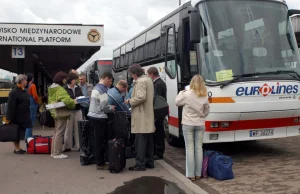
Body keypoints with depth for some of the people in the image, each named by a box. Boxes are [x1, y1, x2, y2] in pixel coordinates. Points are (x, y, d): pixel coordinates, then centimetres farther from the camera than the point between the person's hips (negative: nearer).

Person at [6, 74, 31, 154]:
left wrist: (27, 116, 18)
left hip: (23, 117, 9)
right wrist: (9, 118, -20)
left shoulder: (24, 91, 12)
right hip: (16, 117, -8)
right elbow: (11, 106, -18)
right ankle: (16, 149, 11)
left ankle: (18, 148, 22)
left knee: (21, 132, 13)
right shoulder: (14, 92, -15)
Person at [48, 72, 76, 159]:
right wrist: (73, 102, -14)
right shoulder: (60, 89, -19)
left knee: (56, 132, 19)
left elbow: (50, 101, 18)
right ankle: (57, 153, 3)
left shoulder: (51, 89, 12)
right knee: (59, 133, -3)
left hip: (54, 112, 10)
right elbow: (66, 100, -31)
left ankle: (53, 151, 26)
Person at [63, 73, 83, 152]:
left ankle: (79, 146, 15)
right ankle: (67, 146, 12)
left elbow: (82, 96, 16)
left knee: (78, 128, 7)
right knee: (69, 129, 2)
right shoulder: (65, 89, -5)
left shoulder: (78, 88, 10)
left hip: (78, 110, 4)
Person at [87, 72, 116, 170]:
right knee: (101, 142, -1)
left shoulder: (96, 87, 14)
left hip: (93, 116, 9)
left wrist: (110, 106, 13)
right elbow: (104, 106, -18)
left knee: (98, 141, 14)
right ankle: (100, 164, 7)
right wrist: (112, 109, 0)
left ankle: (99, 161, 22)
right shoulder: (102, 89, -16)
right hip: (99, 118, -9)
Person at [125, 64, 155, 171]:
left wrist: (130, 101, -11)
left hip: (141, 117, -10)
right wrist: (132, 100, 17)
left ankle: (140, 164, 1)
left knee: (140, 141, -4)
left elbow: (141, 97, -26)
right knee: (148, 141, 15)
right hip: (148, 115, 10)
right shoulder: (148, 79, 17)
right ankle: (149, 162, 23)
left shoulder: (141, 81, -14)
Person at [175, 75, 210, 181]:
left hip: (188, 124, -2)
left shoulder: (187, 94, -12)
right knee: (199, 148, 9)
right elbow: (207, 111, 7)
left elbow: (177, 102, 4)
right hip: (200, 124, 3)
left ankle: (191, 174, 4)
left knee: (190, 148, 2)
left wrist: (181, 92, 17)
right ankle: (198, 173, 15)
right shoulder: (205, 97, -3)